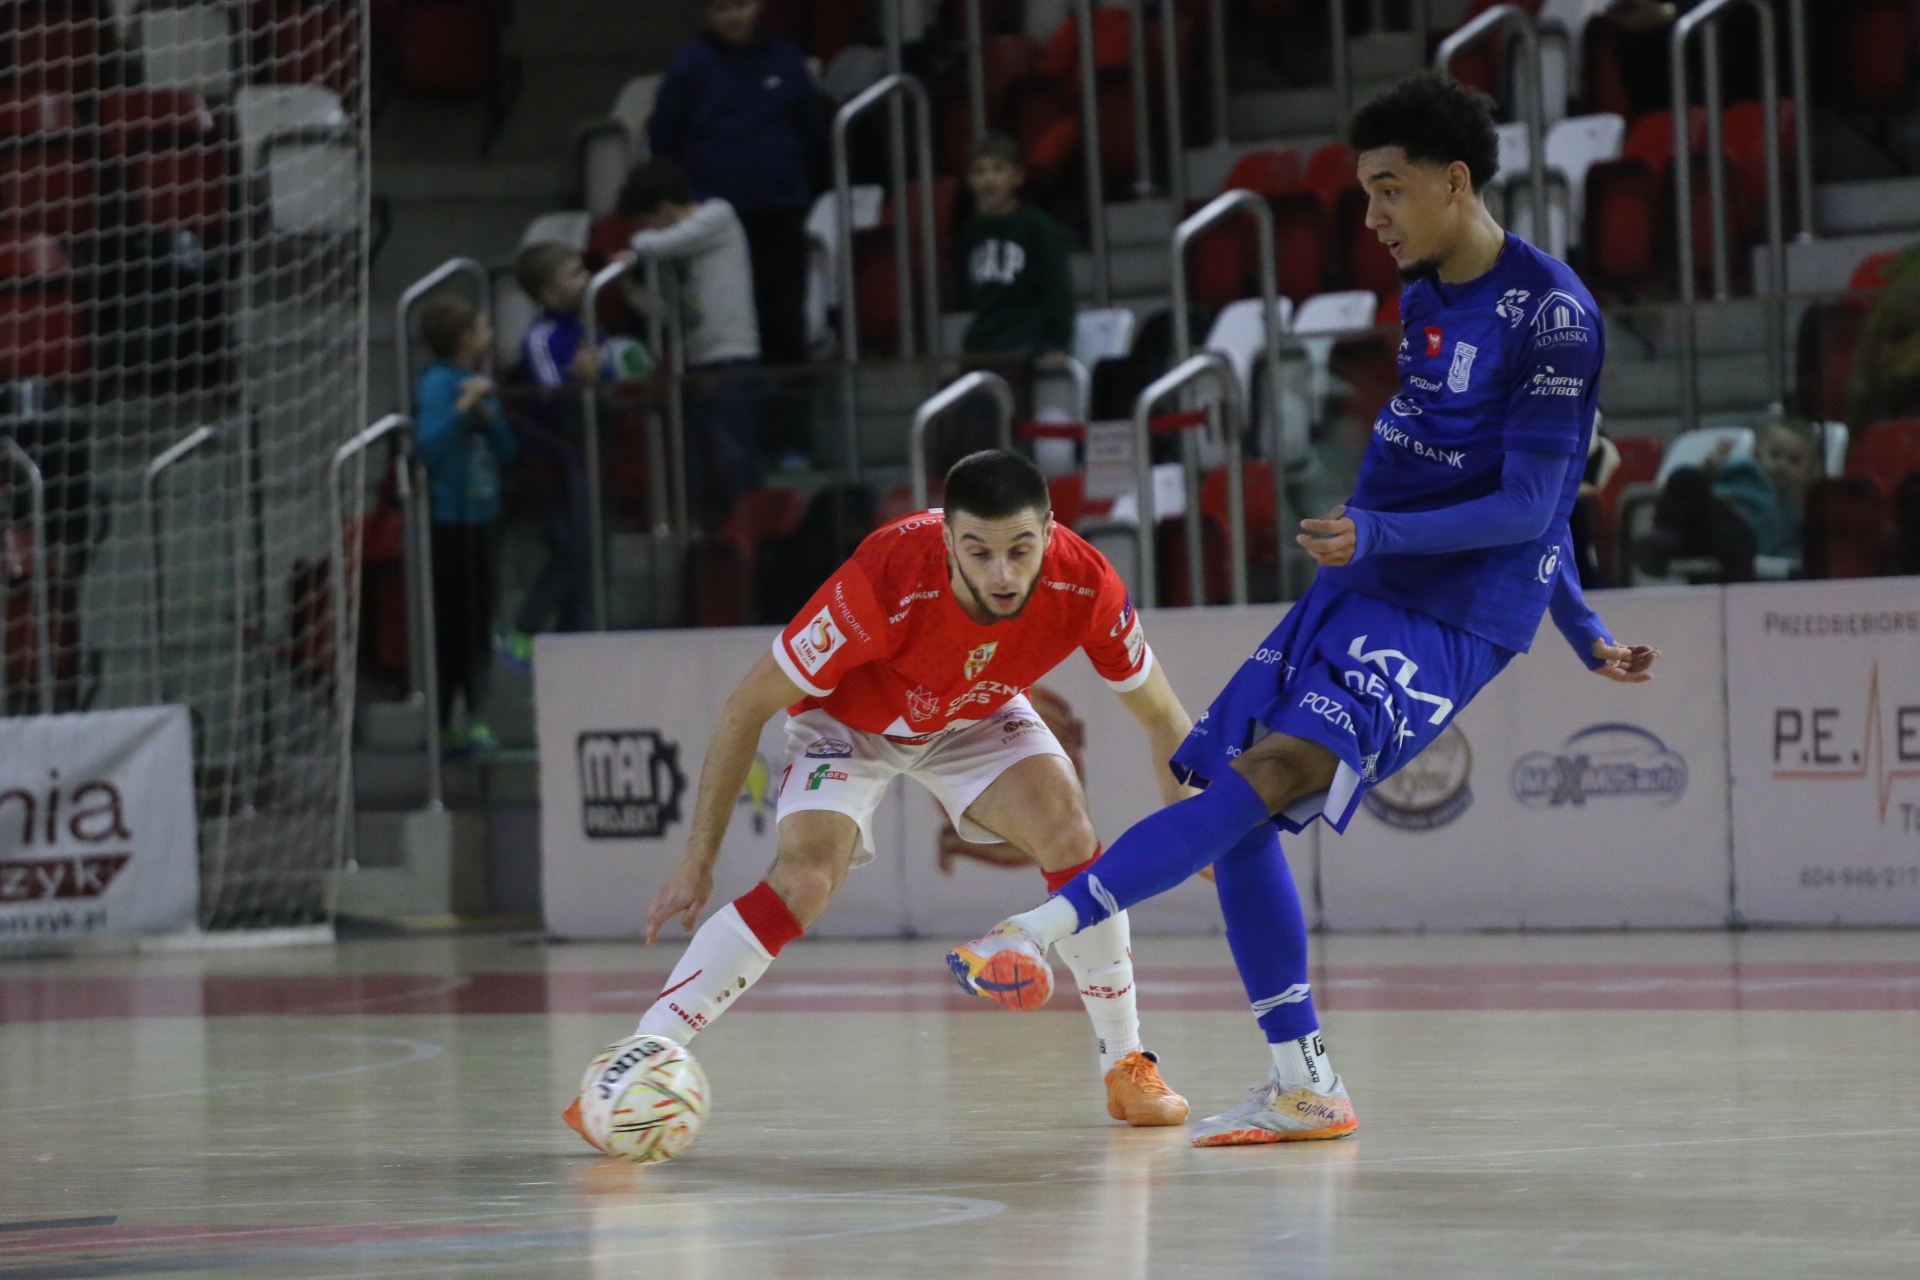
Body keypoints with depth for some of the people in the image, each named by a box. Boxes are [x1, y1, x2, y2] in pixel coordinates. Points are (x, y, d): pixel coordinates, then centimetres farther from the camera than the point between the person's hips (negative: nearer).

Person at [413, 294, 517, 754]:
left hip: (479, 517, 8)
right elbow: (427, 446, -25)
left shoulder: (479, 381, 12)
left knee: (476, 627, 11)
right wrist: (463, 406, -29)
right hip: (449, 521, -8)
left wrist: (489, 415, -5)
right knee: (454, 625, -3)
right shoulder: (438, 383, -12)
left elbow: (506, 452, 12)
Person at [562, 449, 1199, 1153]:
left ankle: (1126, 1067, -1)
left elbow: (1162, 717, -9)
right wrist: (698, 860, -26)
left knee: (1072, 842, -19)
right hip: (847, 720, -3)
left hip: (977, 717, 3)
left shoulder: (1086, 586, -31)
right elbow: (748, 705, -28)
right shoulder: (885, 584, -40)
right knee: (803, 881, -24)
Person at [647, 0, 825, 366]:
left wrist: (800, 186, 10)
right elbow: (663, 141, 2)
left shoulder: (786, 61, 4)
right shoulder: (690, 66, -1)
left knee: (783, 314, 6)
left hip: (780, 211, 2)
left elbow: (814, 136, 12)